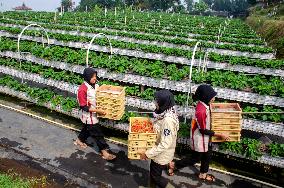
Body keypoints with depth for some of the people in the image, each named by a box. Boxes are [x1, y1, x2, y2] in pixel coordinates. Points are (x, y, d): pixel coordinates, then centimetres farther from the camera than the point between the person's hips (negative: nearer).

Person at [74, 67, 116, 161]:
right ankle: (104, 151, 11)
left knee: (87, 128, 29)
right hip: (88, 116, -8)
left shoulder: (95, 85, -5)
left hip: (94, 114, 8)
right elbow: (84, 107, -24)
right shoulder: (82, 89, -26)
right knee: (97, 134, 0)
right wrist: (97, 110, -28)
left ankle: (79, 140, 54)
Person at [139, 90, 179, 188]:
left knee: (155, 176, 14)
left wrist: (147, 154, -24)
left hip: (162, 153, -8)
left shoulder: (168, 120, -34)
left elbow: (165, 144, -30)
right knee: (153, 170, 26)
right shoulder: (166, 112, -6)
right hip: (159, 150, 8)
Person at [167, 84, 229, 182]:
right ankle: (174, 165, 27)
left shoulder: (203, 104, -6)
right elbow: (203, 130, -25)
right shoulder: (201, 111, -34)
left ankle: (203, 174, 44)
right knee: (195, 159, 12)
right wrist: (220, 135, -19)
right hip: (199, 139, -9)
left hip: (205, 138, 9)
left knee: (207, 155, 23)